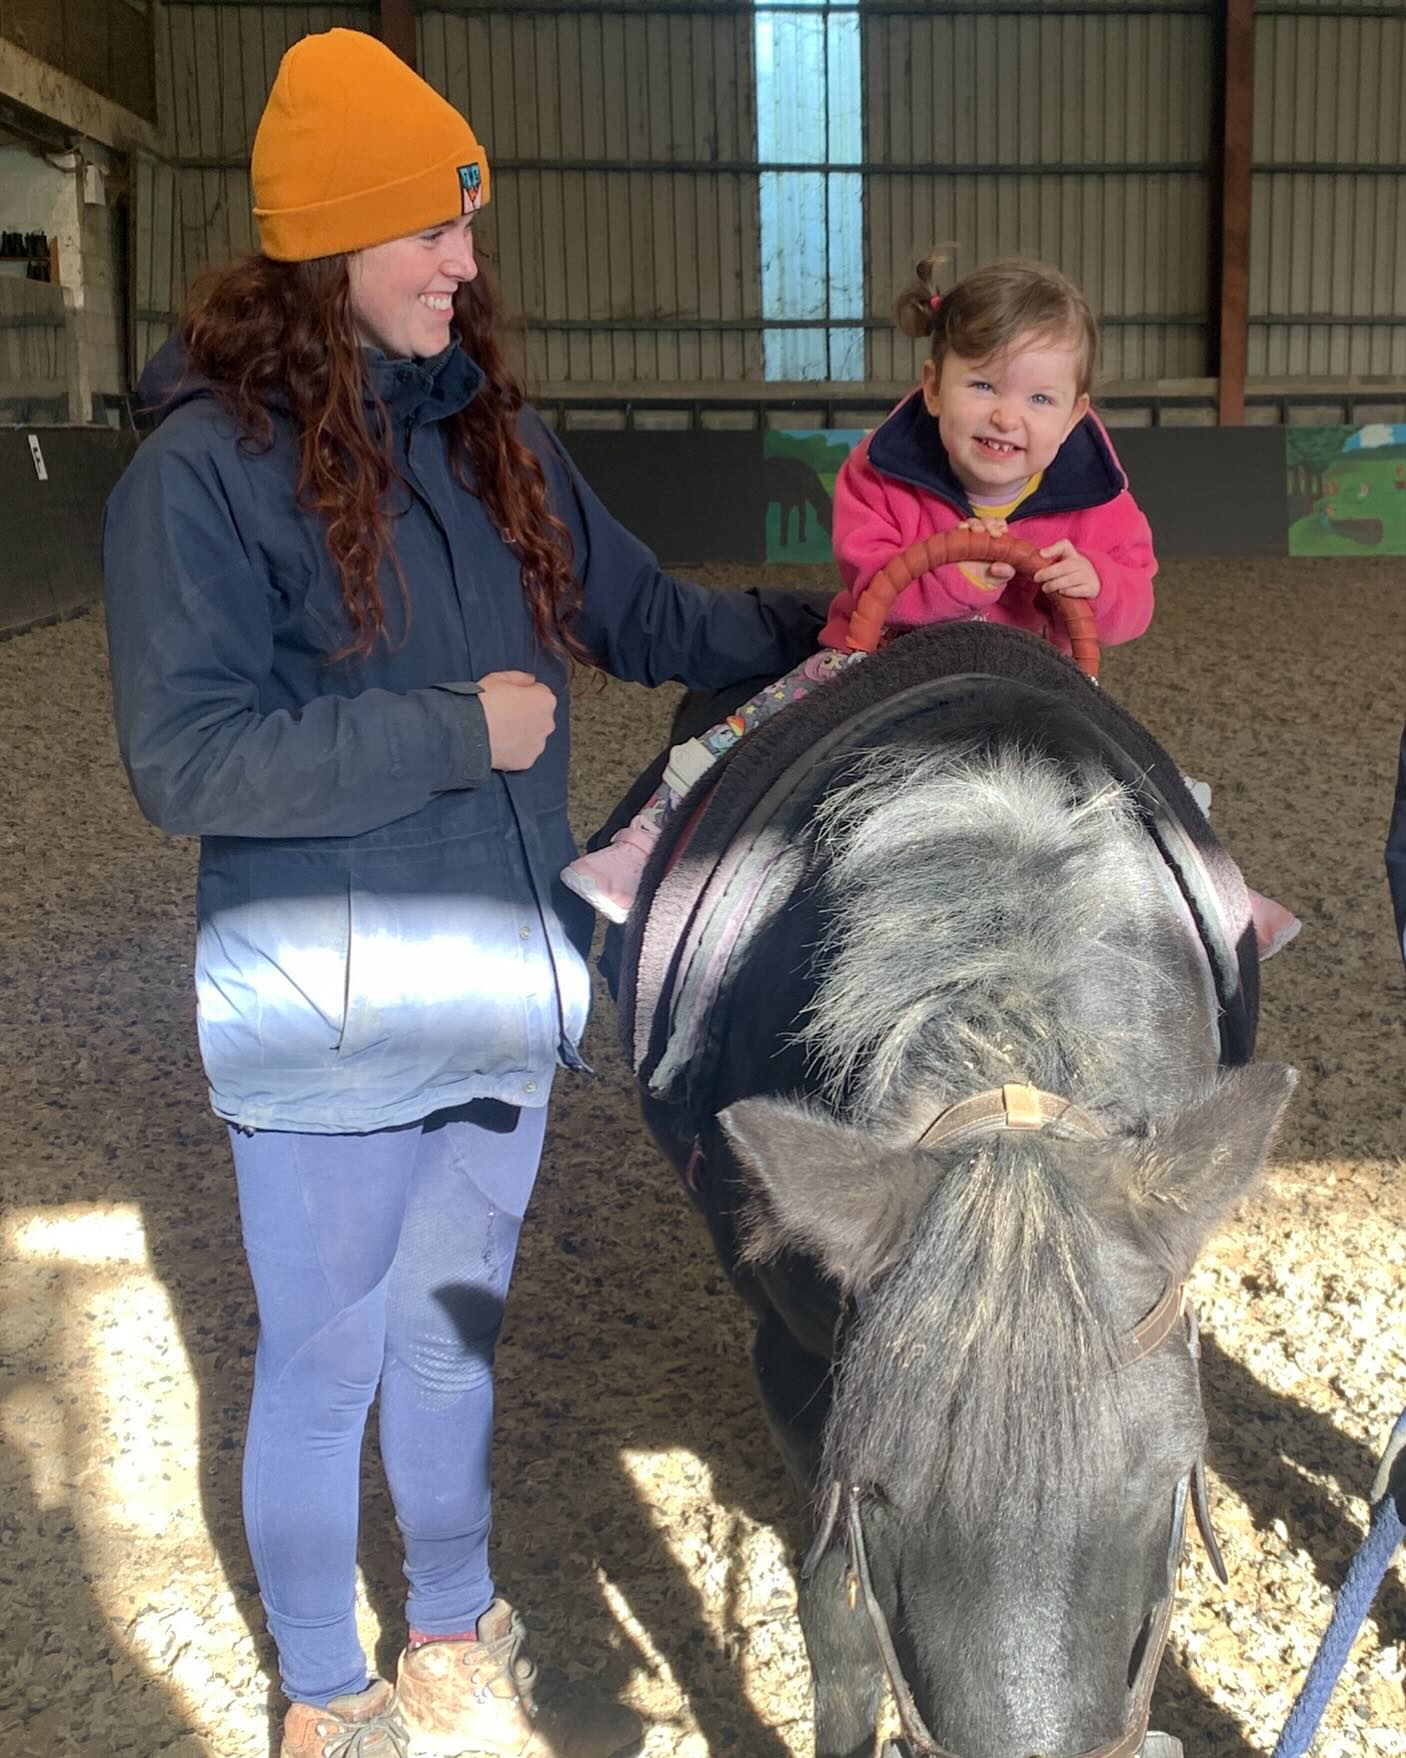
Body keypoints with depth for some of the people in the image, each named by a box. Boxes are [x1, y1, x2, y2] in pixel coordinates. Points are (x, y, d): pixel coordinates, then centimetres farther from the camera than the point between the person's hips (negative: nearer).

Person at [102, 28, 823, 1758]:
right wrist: (455, 731, -20)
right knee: (326, 1368, 11)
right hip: (330, 1020, -6)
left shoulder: (489, 434, 5)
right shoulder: (201, 468, -14)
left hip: (502, 991, 6)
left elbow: (645, 615, 12)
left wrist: (823, 626, -1)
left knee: (454, 1336, 22)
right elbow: (186, 759, -19)